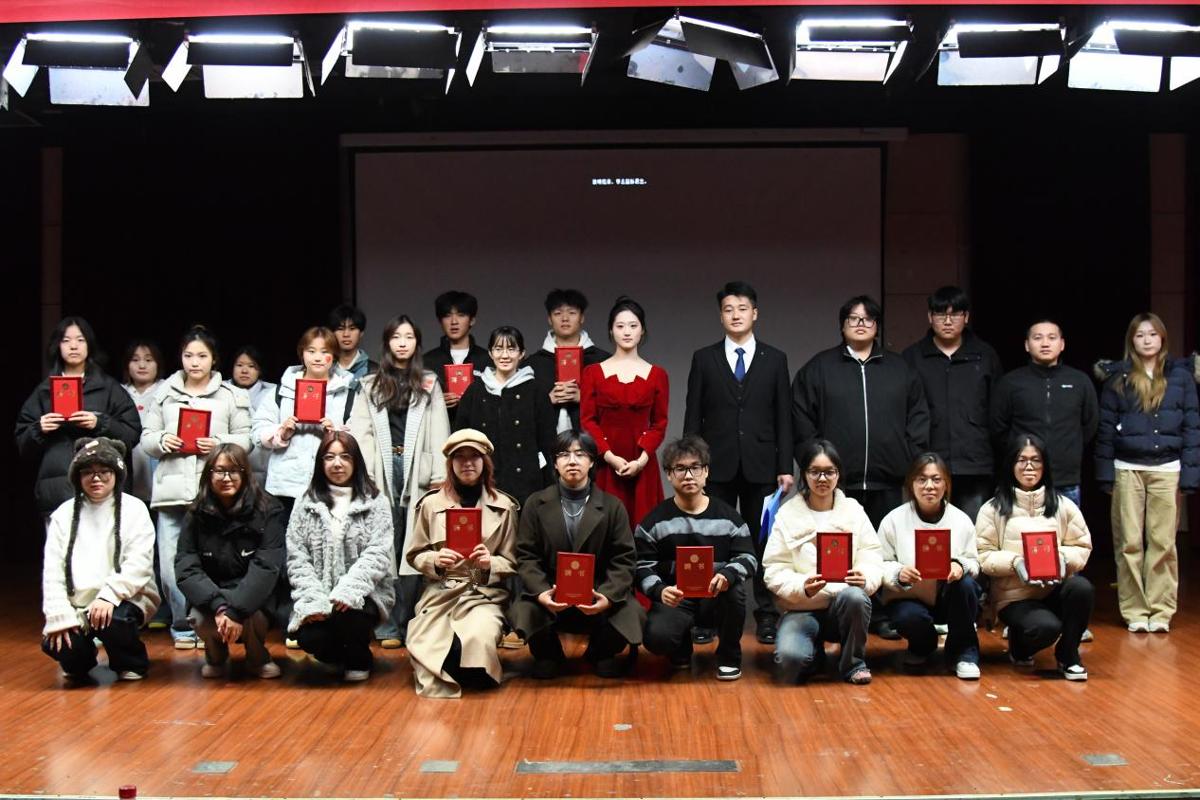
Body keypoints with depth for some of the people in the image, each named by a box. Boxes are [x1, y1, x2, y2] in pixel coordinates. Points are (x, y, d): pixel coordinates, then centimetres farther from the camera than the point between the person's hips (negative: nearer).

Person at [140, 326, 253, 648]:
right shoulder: (165, 394, 15)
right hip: (172, 488, 2)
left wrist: (219, 444, -12)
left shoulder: (231, 395, 9)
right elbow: (146, 438, 13)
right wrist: (162, 441, -7)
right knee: (171, 562, -1)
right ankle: (182, 624, 13)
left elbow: (244, 440, 6)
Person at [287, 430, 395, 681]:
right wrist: (314, 599, -15)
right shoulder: (305, 503, 8)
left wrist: (348, 591, -23)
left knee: (345, 614, -34)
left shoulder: (376, 502, 3)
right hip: (317, 598, 1)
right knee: (309, 637, -27)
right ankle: (339, 656, 12)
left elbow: (377, 554, -8)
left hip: (362, 596, -1)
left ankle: (359, 659, 2)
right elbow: (296, 557, 1)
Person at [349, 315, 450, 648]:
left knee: (414, 550, -3)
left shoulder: (429, 384, 11)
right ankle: (389, 626, -2)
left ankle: (404, 623, 0)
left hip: (417, 472, 0)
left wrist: (439, 476, -4)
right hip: (383, 471, 0)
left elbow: (439, 433, 5)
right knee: (385, 548, -3)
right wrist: (363, 476, -6)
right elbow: (361, 433, 5)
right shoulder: (369, 386, 12)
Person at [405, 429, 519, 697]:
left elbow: (511, 563, 8)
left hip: (485, 594, 0)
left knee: (479, 639, -34)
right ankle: (442, 686, -1)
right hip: (439, 592, 0)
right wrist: (435, 560, -10)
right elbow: (414, 555, 12)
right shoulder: (431, 503, 8)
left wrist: (490, 564, -14)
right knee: (427, 648, -31)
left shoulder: (504, 506, 6)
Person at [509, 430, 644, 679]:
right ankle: (549, 656, 8)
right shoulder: (536, 505, 6)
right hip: (549, 594, 0)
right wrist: (541, 593, -20)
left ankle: (600, 653, 11)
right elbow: (526, 557, -1)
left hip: (598, 595, 0)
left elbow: (624, 559, -2)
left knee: (631, 616, -27)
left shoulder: (612, 506, 5)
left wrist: (608, 596, -21)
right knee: (523, 613, -30)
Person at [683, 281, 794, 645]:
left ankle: (766, 616, 10)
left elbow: (783, 418, 4)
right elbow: (693, 417, 4)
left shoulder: (775, 359, 7)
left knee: (763, 542, 4)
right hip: (717, 465, 0)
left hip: (761, 465, 0)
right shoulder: (704, 359, 6)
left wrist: (785, 467, -2)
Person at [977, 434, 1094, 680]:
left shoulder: (1063, 505, 8)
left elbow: (1082, 547, 5)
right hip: (1013, 596, -3)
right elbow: (984, 555, -4)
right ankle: (1019, 645, 7)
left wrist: (1063, 559, -16)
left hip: (1055, 589, 3)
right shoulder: (993, 509, 1)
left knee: (1081, 587, -32)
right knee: (1046, 627, -34)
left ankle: (1068, 655, -8)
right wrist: (1014, 562, -21)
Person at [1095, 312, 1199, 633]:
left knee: (1163, 542, 0)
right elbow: (1105, 427, 6)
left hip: (1167, 469, 0)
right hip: (1127, 469, 0)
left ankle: (1160, 611, 7)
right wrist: (1105, 473, 1)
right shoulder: (1119, 378, 6)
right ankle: (1134, 611, 9)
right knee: (1129, 543, 2)